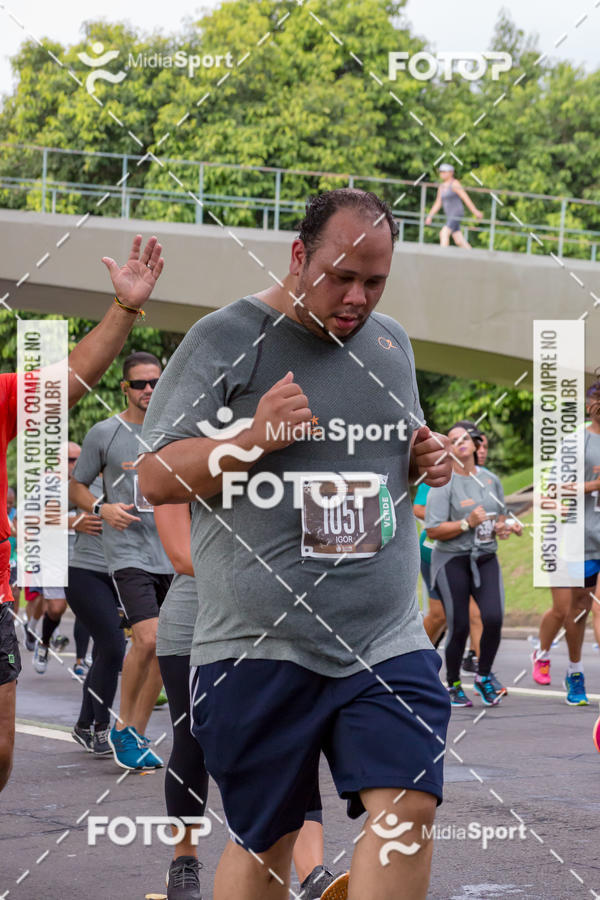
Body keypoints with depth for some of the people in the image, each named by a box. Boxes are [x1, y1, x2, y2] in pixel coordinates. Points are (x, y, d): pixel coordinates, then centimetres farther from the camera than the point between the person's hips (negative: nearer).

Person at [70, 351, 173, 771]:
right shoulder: (104, 433, 0)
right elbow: (77, 485, 8)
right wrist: (101, 508, -10)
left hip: (173, 555, 5)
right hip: (128, 552, -5)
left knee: (165, 647, 5)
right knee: (148, 639, -18)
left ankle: (137, 734, 17)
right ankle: (122, 727, 0)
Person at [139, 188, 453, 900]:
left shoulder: (392, 343, 15)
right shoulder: (224, 340, -3)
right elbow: (156, 479, -5)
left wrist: (425, 459, 8)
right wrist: (254, 437, -19)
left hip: (386, 639, 4)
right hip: (256, 646, -4)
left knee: (408, 808, -13)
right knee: (264, 841, 5)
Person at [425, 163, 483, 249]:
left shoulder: (455, 184, -10)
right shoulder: (442, 186, 15)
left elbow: (466, 198, -13)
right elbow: (438, 203, 19)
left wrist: (475, 211, -14)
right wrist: (430, 217, 12)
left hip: (456, 214, -9)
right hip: (450, 216, 9)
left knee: (444, 233, -22)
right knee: (459, 241, 7)